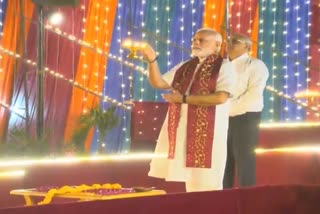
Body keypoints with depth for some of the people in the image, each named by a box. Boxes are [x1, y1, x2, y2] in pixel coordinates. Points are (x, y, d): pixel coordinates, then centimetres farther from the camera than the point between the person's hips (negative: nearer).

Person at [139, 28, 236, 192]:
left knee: (205, 183, -3)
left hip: (207, 131, -6)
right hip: (181, 130, 6)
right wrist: (152, 61, -2)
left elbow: (221, 97, -17)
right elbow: (158, 83, 16)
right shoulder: (184, 67, 16)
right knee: (191, 181, 8)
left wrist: (184, 99, -14)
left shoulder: (224, 66, -4)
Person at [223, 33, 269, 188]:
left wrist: (229, 109, -17)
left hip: (245, 119, -6)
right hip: (222, 119, 6)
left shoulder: (255, 65, -1)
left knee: (244, 164, -5)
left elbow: (254, 94, -14)